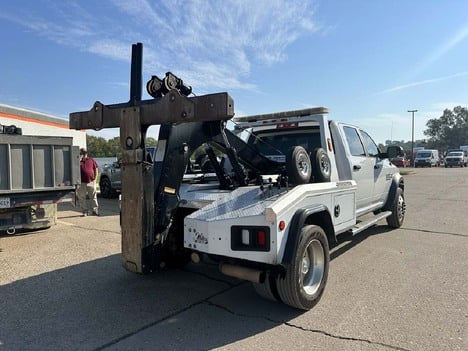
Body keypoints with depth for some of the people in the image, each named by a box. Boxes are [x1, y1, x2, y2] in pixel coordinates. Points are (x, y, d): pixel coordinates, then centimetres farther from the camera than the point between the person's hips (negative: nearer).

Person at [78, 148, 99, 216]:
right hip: (82, 183, 0)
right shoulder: (79, 161, 4)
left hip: (91, 182, 0)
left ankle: (95, 210, 13)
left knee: (93, 197, 4)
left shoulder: (91, 160, 6)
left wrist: (95, 179, 3)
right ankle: (85, 211, 14)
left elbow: (96, 169, 9)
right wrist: (79, 160, -16)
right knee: (82, 198, 4)